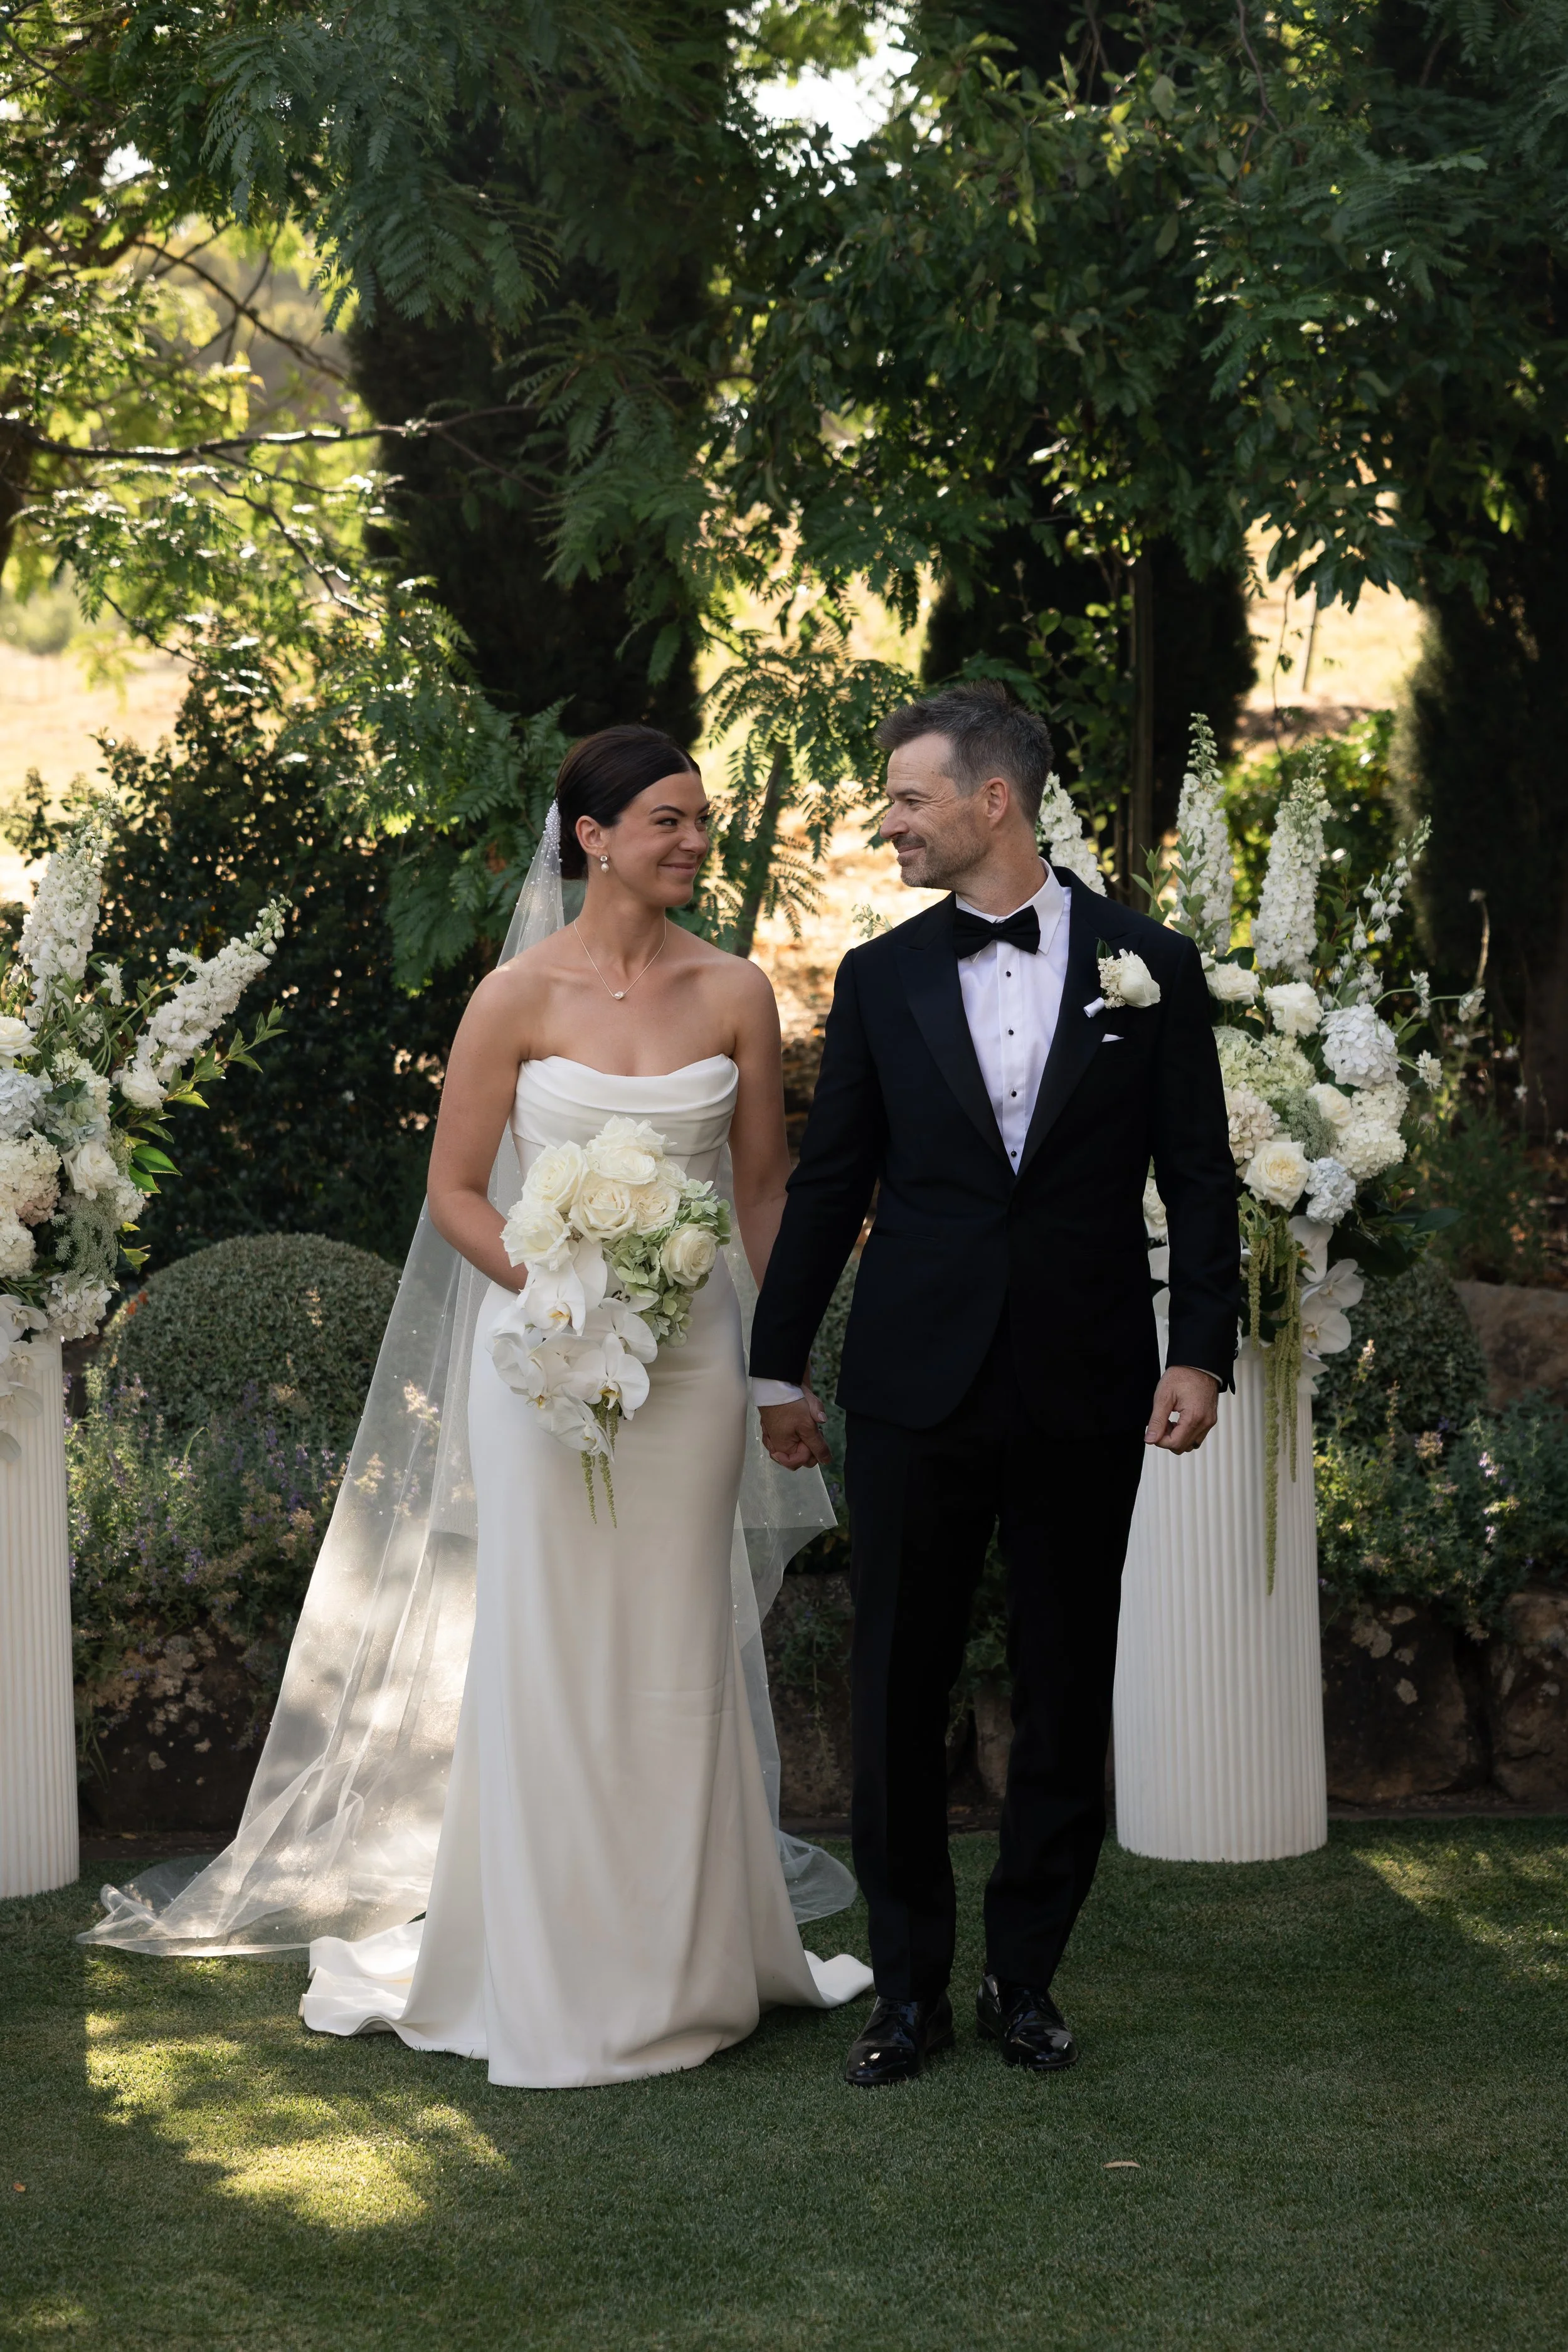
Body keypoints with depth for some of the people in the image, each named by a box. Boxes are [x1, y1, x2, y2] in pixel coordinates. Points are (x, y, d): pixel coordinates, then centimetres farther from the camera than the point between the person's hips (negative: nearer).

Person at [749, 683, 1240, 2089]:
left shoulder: (1149, 966, 1)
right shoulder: (883, 979, 5)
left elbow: (1200, 1179, 2)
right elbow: (828, 1183, 9)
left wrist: (1202, 1352, -6)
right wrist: (779, 1365, 9)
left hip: (1087, 1392, -1)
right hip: (917, 1391, 1)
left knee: (1067, 1696, 8)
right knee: (898, 1693, 4)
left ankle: (1028, 1977, 21)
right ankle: (911, 1986, 16)